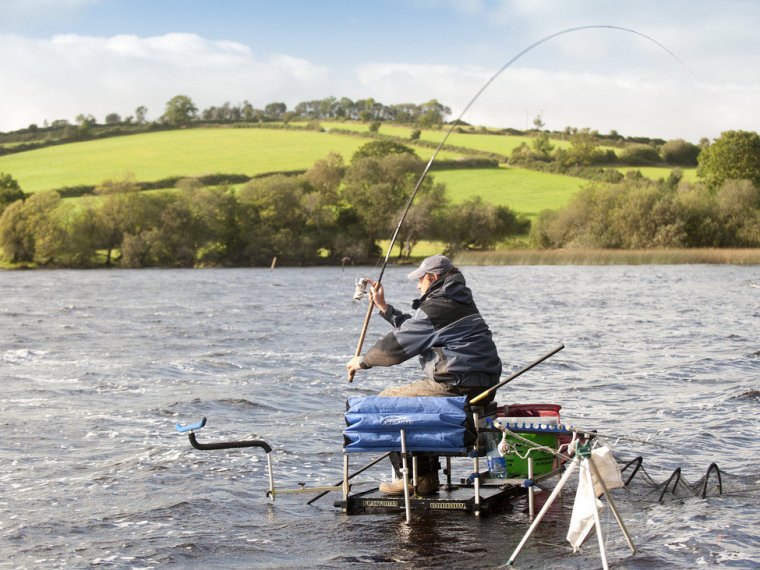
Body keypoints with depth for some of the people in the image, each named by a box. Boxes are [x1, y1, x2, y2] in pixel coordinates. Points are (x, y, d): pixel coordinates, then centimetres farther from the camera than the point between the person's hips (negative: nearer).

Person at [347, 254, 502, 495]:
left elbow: (396, 347, -7)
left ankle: (414, 478, 2)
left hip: (457, 385, -10)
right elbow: (413, 328, 28)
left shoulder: (435, 309, -11)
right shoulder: (461, 303, 20)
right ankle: (427, 476, 26)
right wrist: (384, 307, 33)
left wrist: (363, 361, 10)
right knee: (413, 400, 31)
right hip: (484, 387, 10)